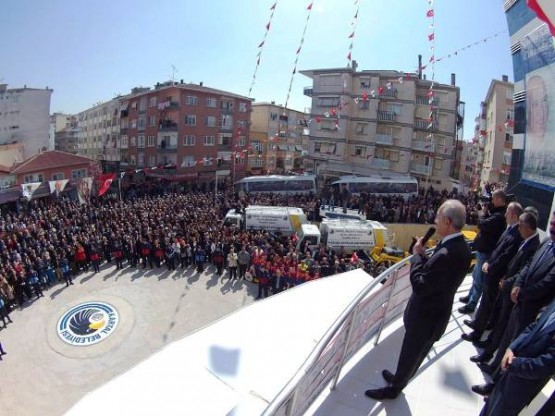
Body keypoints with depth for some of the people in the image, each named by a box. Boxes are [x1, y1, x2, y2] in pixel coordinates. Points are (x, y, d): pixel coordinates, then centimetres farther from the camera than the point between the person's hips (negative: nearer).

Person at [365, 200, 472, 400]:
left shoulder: (446, 254, -35)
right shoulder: (461, 247, -4)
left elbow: (420, 286, -29)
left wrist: (417, 255, -20)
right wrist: (424, 256, -7)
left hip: (425, 317, -9)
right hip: (435, 312, 9)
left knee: (409, 355, 16)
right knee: (415, 354, 29)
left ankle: (394, 388, 39)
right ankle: (400, 378, 52)